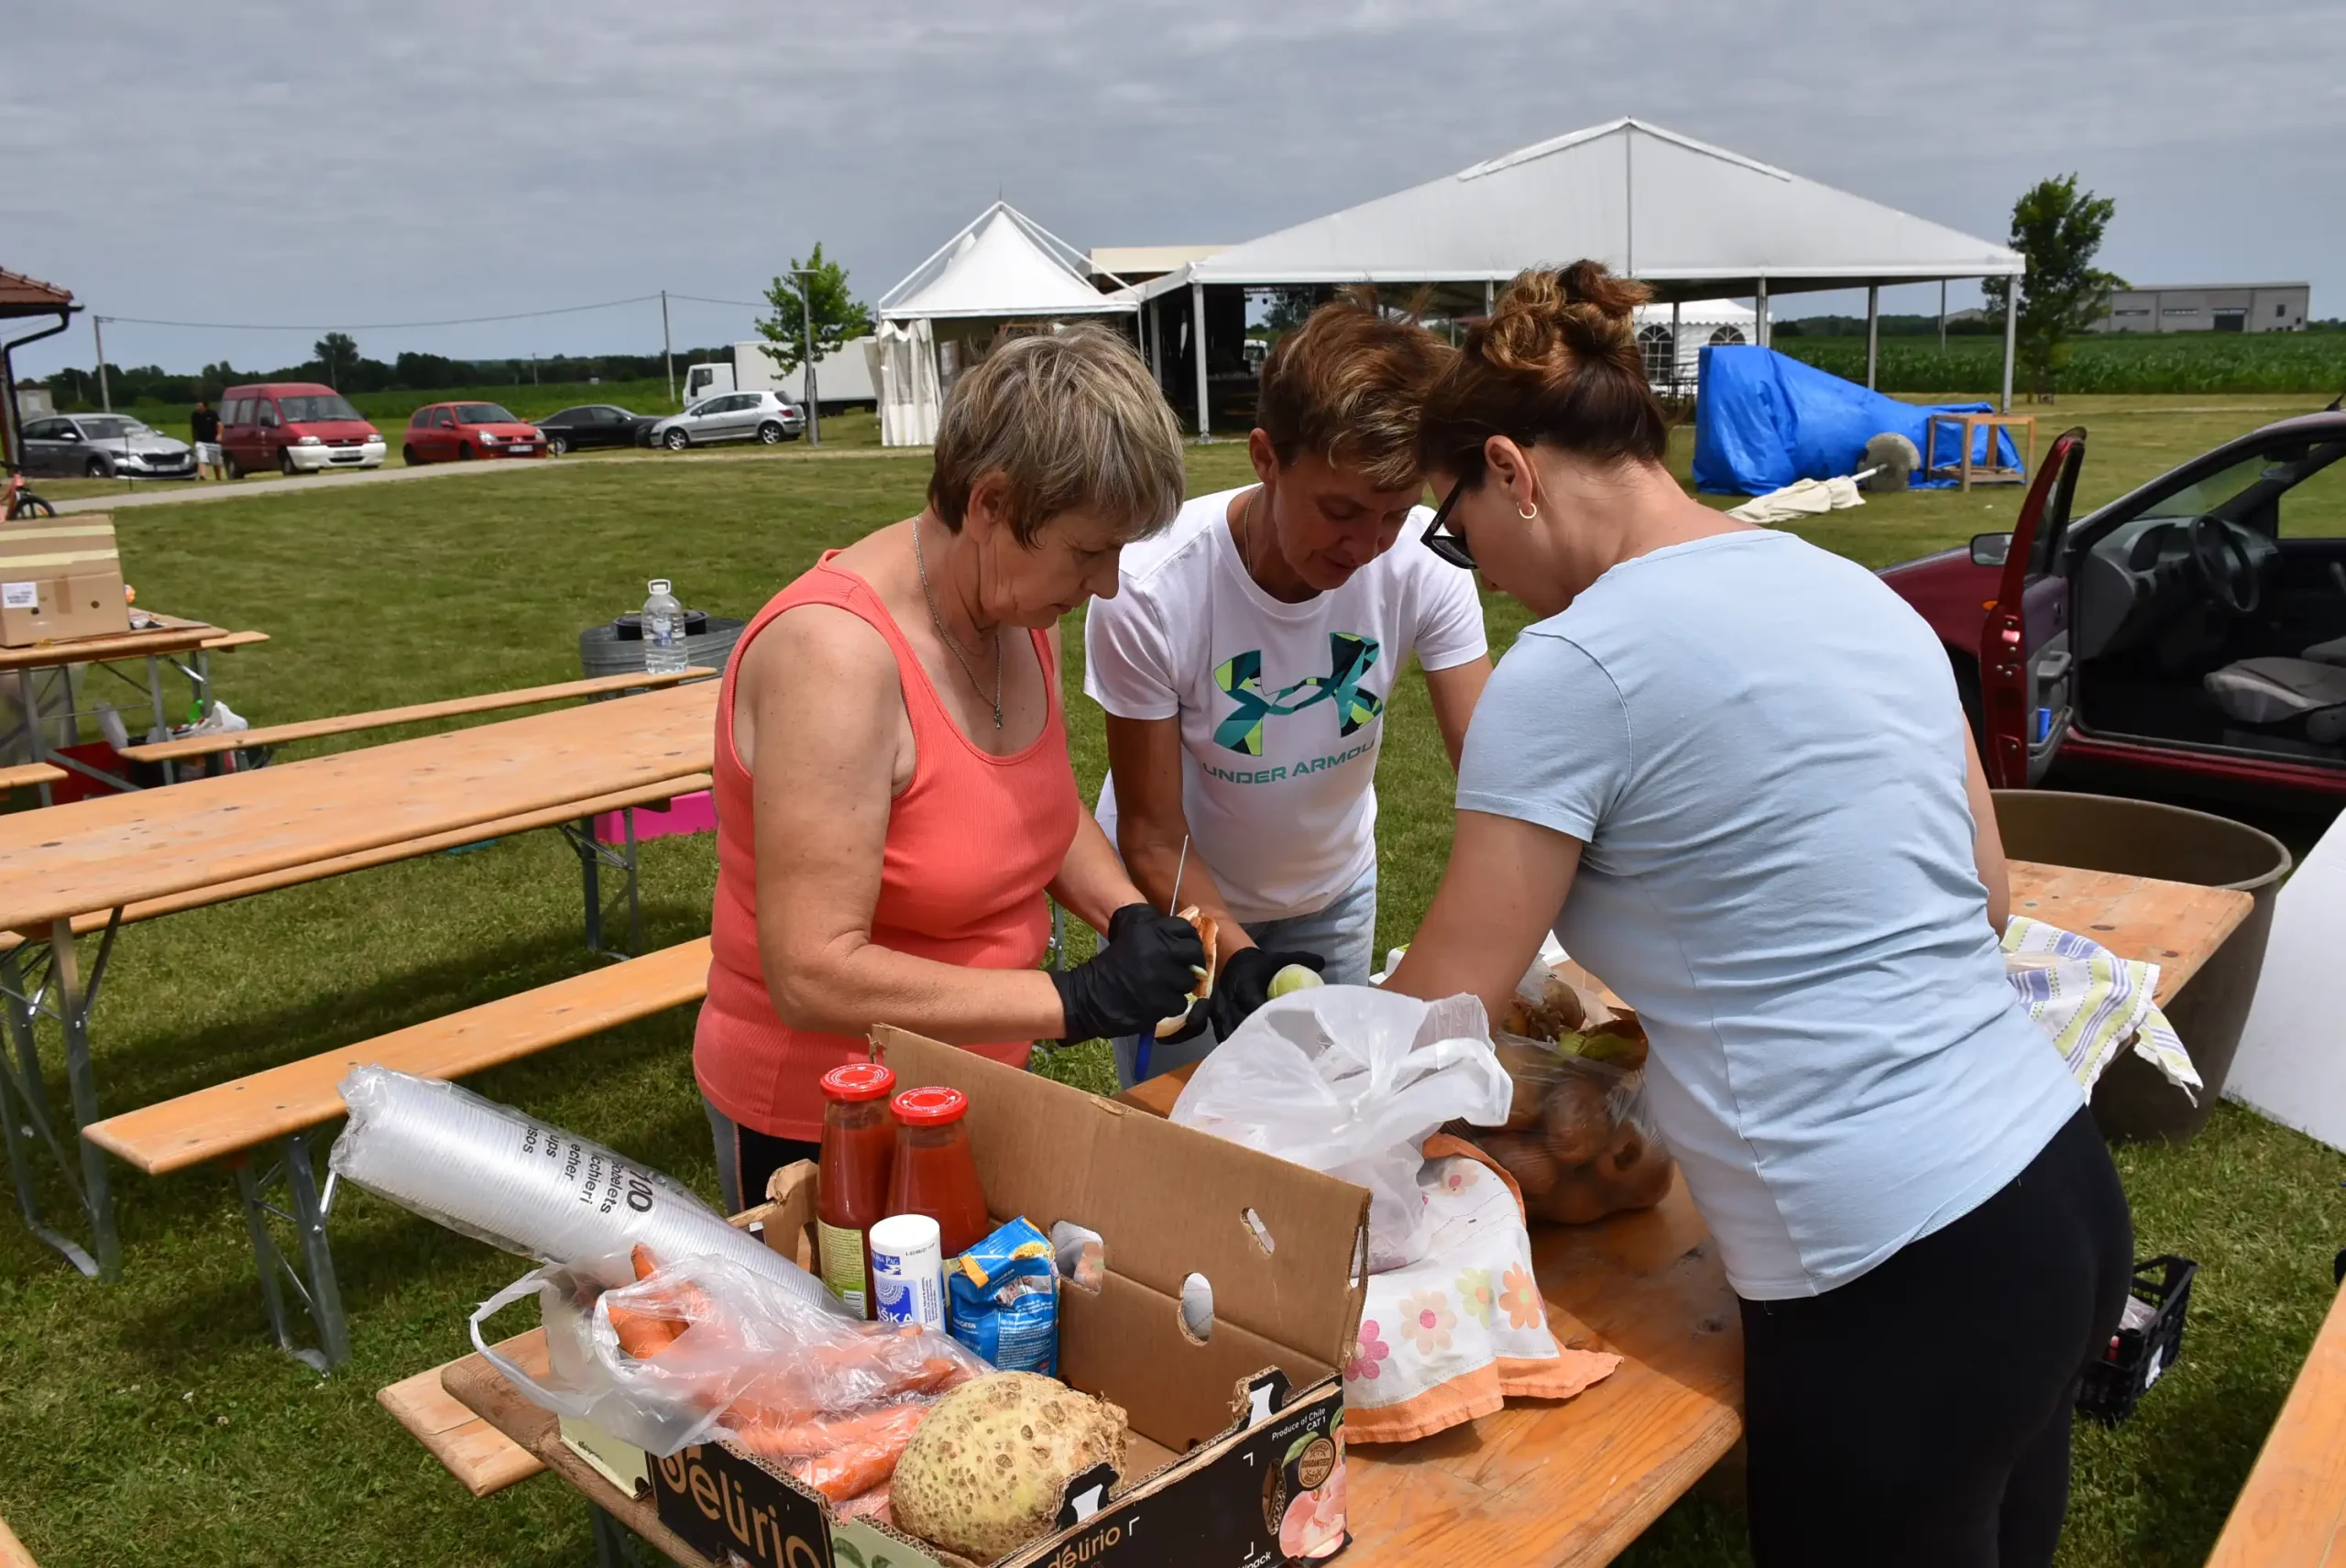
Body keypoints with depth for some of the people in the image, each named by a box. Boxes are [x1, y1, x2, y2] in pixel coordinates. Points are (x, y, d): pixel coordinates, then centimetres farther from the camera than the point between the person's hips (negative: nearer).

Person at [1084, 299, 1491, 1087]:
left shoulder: (1425, 564, -25)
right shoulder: (1150, 592, -31)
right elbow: (1154, 838, -22)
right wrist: (1238, 960, -37)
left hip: (1333, 893, 3)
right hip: (1182, 901, -2)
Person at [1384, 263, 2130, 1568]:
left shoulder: (1574, 665, -15)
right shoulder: (1858, 591, 8)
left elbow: (1443, 1009, -8)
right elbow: (1984, 897, 16)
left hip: (1899, 1287, -8)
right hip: (2062, 1186, 8)